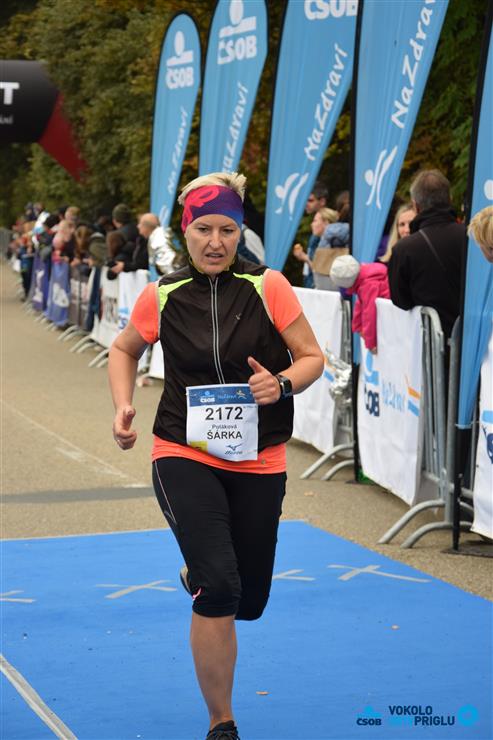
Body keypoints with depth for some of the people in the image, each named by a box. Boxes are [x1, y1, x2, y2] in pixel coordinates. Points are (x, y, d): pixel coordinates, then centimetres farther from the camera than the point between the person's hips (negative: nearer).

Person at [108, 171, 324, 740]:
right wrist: (123, 407, -1)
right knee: (220, 587, -20)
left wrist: (282, 384, -21)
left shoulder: (268, 287, -7)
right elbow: (124, 350, 15)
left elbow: (312, 356, -1)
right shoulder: (162, 296, -3)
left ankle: (197, 575, 48)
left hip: (259, 463, 2)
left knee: (249, 600, 10)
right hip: (184, 456, -1)